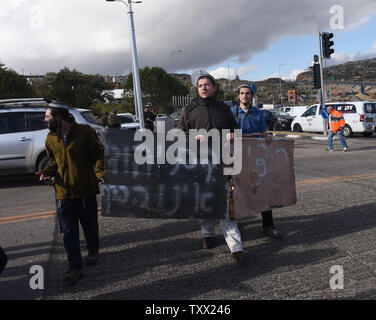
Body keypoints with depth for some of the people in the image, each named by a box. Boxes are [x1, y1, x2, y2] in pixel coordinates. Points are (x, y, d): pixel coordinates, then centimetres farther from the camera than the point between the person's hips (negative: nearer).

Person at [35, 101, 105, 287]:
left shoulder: (84, 132, -8)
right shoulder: (51, 139, 7)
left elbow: (98, 153, -1)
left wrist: (99, 171, -17)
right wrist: (47, 172, -3)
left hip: (86, 189, -3)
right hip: (64, 191, 3)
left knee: (90, 226, 14)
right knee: (69, 232, 1)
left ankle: (93, 251, 41)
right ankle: (75, 268, 10)